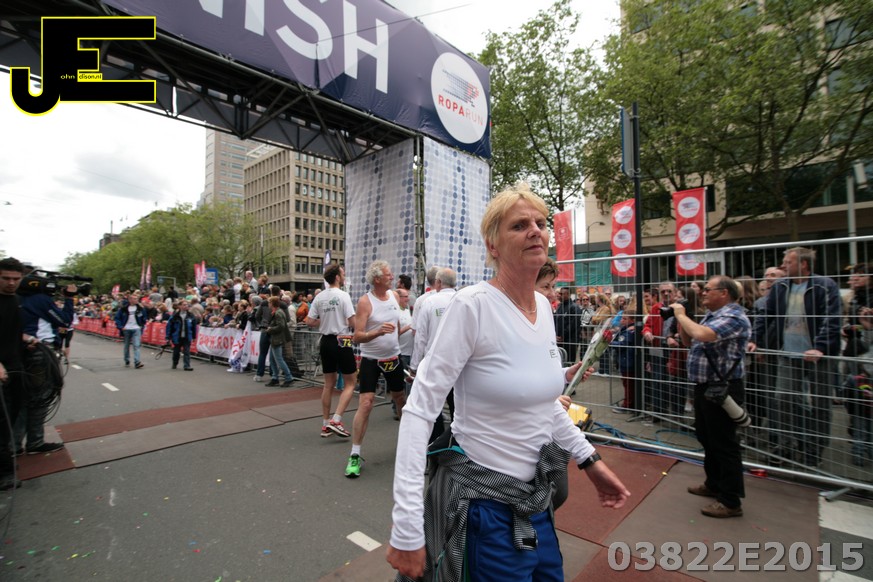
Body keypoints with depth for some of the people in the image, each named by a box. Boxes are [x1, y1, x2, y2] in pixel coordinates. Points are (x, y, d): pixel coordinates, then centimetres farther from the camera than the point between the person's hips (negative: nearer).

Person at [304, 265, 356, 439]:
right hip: (342, 342, -6)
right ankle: (336, 420, -6)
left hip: (326, 342, 7)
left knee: (329, 384, 16)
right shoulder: (343, 296, -13)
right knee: (350, 384, 5)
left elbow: (310, 321, 4)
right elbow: (352, 322, -17)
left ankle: (325, 424, 22)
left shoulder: (319, 297, 5)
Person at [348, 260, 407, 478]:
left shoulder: (393, 295, 2)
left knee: (401, 399, 19)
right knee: (365, 404, -11)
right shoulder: (365, 301, -16)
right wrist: (378, 332, -36)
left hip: (393, 357, 6)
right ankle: (355, 455, 2)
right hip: (371, 359, -5)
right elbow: (357, 337, -22)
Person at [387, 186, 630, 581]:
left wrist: (589, 459, 10)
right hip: (483, 502, -7)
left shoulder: (544, 306, 0)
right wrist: (408, 527, -23)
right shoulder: (472, 305, -23)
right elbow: (419, 410, -22)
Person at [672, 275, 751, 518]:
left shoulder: (733, 316, -18)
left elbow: (701, 335, -34)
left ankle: (731, 501, 13)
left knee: (724, 443, 0)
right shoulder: (710, 315, 13)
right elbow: (689, 342, 19)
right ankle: (714, 484, 37)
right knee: (707, 438, 21)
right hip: (704, 386, 10)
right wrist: (680, 319, 5)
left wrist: (681, 314, -18)